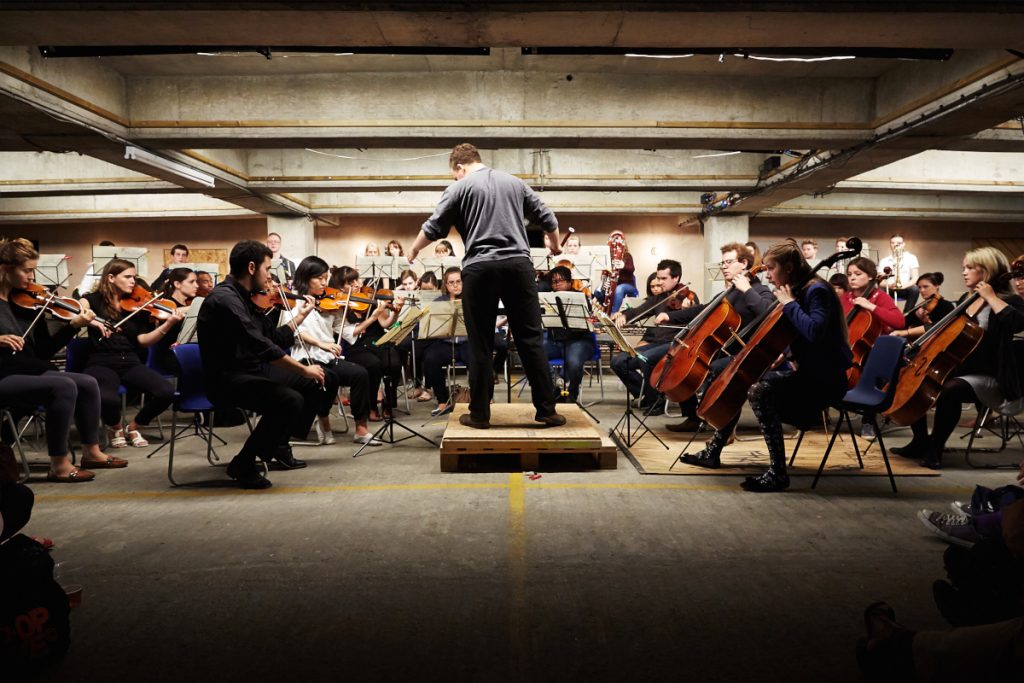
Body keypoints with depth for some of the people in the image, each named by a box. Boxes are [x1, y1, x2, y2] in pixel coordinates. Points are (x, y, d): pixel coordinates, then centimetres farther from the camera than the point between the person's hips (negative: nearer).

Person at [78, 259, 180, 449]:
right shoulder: (93, 300, 4)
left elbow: (142, 340, 1)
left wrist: (168, 324, -13)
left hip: (130, 362, 3)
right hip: (101, 363, -3)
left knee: (166, 391, -24)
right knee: (107, 398, -37)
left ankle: (133, 427, 7)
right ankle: (115, 426, 4)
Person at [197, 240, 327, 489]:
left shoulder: (245, 298, 11)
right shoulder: (225, 298, -20)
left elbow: (274, 337, 16)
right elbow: (262, 347, -28)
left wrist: (300, 315, 14)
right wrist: (304, 369, -23)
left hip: (252, 370, 10)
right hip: (227, 380, -10)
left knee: (313, 383, 10)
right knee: (290, 400, -29)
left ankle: (278, 445, 21)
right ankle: (243, 464, -11)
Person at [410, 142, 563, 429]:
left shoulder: (459, 188, 6)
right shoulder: (515, 182, 17)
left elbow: (433, 228, 5)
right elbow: (547, 218, 20)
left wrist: (414, 250, 24)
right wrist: (554, 245, 39)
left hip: (480, 268, -2)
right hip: (519, 264, 2)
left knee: (481, 344, 5)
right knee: (531, 339, 5)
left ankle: (480, 413, 9)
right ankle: (547, 410, 7)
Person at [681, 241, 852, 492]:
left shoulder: (816, 290, -17)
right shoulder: (797, 292, 11)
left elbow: (814, 331, -35)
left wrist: (789, 304, -24)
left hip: (823, 379, -10)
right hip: (804, 372, 10)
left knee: (760, 391, -31)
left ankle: (777, 473, -25)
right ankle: (712, 452, 17)